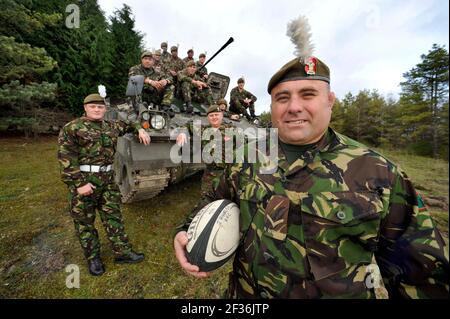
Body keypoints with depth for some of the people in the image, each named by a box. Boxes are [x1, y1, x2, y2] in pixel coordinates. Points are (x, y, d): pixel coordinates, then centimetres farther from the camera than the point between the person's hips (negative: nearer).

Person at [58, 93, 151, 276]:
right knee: (85, 221, 10)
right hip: (83, 180, -4)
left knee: (113, 217, 9)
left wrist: (140, 129, 9)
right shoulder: (72, 128, -5)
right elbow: (66, 159, -11)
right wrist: (79, 183, -18)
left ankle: (123, 252, 20)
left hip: (108, 180, 5)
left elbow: (127, 125, 30)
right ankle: (93, 258, 27)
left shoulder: (111, 126, 10)